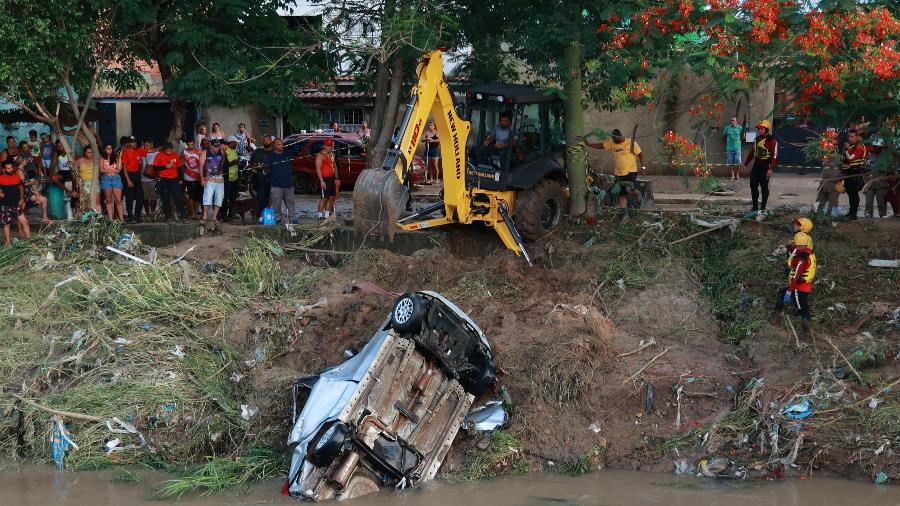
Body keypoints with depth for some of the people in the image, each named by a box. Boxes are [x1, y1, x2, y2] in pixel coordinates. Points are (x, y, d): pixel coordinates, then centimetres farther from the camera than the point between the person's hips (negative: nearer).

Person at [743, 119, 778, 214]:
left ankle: (763, 208, 8)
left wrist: (771, 169, -24)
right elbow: (752, 152, 24)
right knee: (753, 185, 5)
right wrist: (746, 164, 23)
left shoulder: (772, 140, -12)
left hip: (765, 165, -7)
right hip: (757, 164, 8)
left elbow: (774, 156, -17)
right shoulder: (757, 139, 14)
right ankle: (755, 207, 14)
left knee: (764, 187, 0)